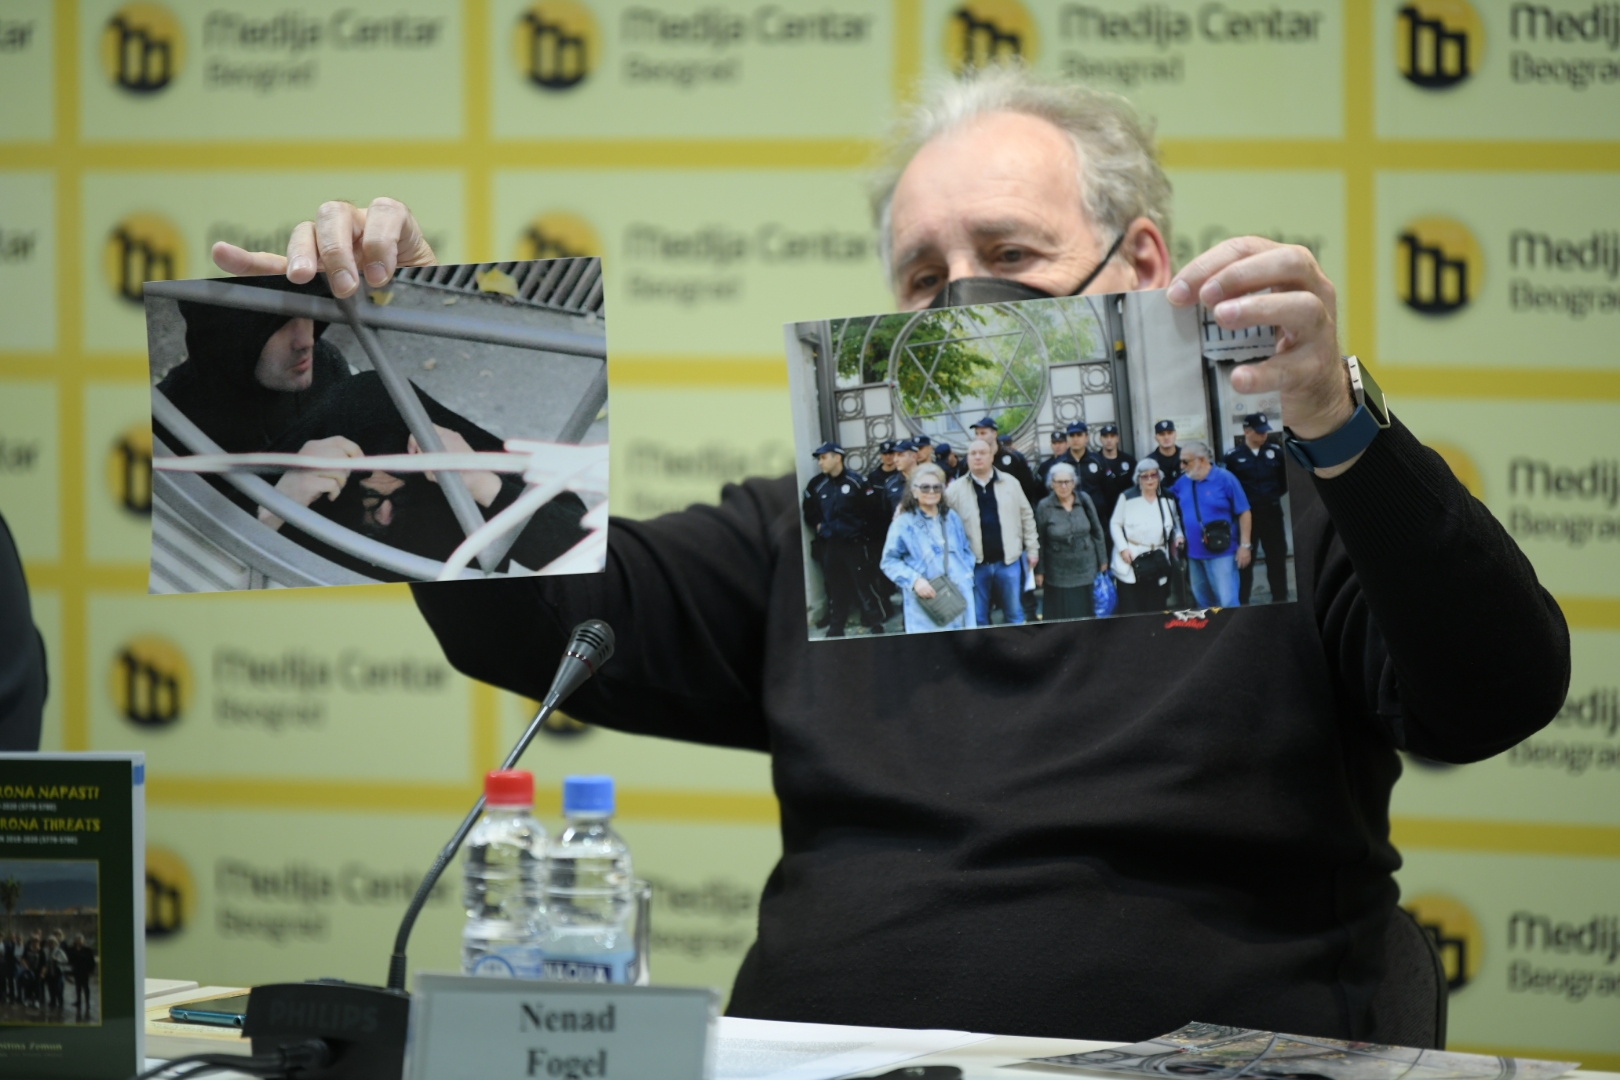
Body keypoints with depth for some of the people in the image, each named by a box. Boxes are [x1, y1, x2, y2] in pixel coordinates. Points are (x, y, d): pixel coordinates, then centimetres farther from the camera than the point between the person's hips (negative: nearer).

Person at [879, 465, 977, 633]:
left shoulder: (951, 517, 13)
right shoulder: (904, 523, -4)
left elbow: (966, 551, 22)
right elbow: (889, 561, -4)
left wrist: (967, 574, 4)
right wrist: (914, 580, -16)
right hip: (926, 603, -5)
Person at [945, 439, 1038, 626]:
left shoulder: (1010, 484, 4)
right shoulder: (956, 490, 0)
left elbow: (1026, 517, 9)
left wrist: (1032, 549, 7)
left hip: (1008, 561, 0)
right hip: (974, 564, 0)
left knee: (1015, 614, 8)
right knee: (978, 618, 8)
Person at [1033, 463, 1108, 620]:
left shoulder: (1084, 500, -1)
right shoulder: (1044, 507, -7)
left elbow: (1097, 531, 7)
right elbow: (1039, 541, 0)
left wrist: (1103, 561, 8)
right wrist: (1039, 571, 1)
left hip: (1086, 569, 2)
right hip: (1058, 576, -2)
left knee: (1086, 614, 6)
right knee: (1061, 619, 0)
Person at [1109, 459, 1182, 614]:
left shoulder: (1167, 500, 11)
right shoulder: (1127, 498, 1)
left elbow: (1175, 525, 23)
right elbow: (1115, 524, 2)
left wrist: (1178, 536, 1)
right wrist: (1123, 548, -9)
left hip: (1158, 564, 3)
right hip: (1131, 561, -3)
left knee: (1157, 610, 3)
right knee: (1131, 611, -6)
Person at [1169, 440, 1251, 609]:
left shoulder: (1224, 479, -7)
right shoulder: (1182, 482, 8)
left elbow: (1244, 513, -6)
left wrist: (1244, 545, -9)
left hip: (1221, 552, -6)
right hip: (1194, 554, 6)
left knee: (1227, 602, -10)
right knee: (1203, 602, 14)